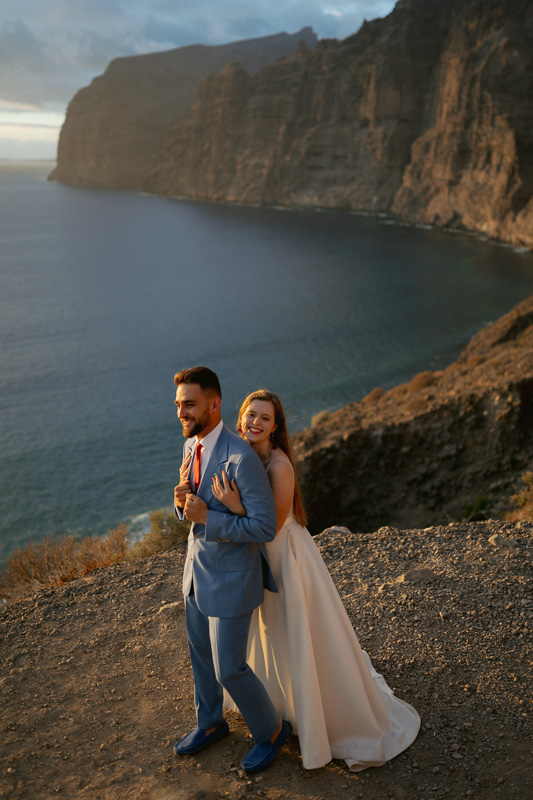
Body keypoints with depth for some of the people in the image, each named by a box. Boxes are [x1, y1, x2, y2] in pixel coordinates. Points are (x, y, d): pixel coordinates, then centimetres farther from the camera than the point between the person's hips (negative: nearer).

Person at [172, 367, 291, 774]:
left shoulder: (241, 458, -28)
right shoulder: (192, 444, -1)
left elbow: (265, 527, -26)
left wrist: (206, 517, -27)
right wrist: (182, 502, -12)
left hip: (231, 576, -8)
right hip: (199, 568, 8)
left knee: (229, 669, 5)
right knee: (201, 653, 24)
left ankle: (271, 729, 32)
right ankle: (211, 723, 48)